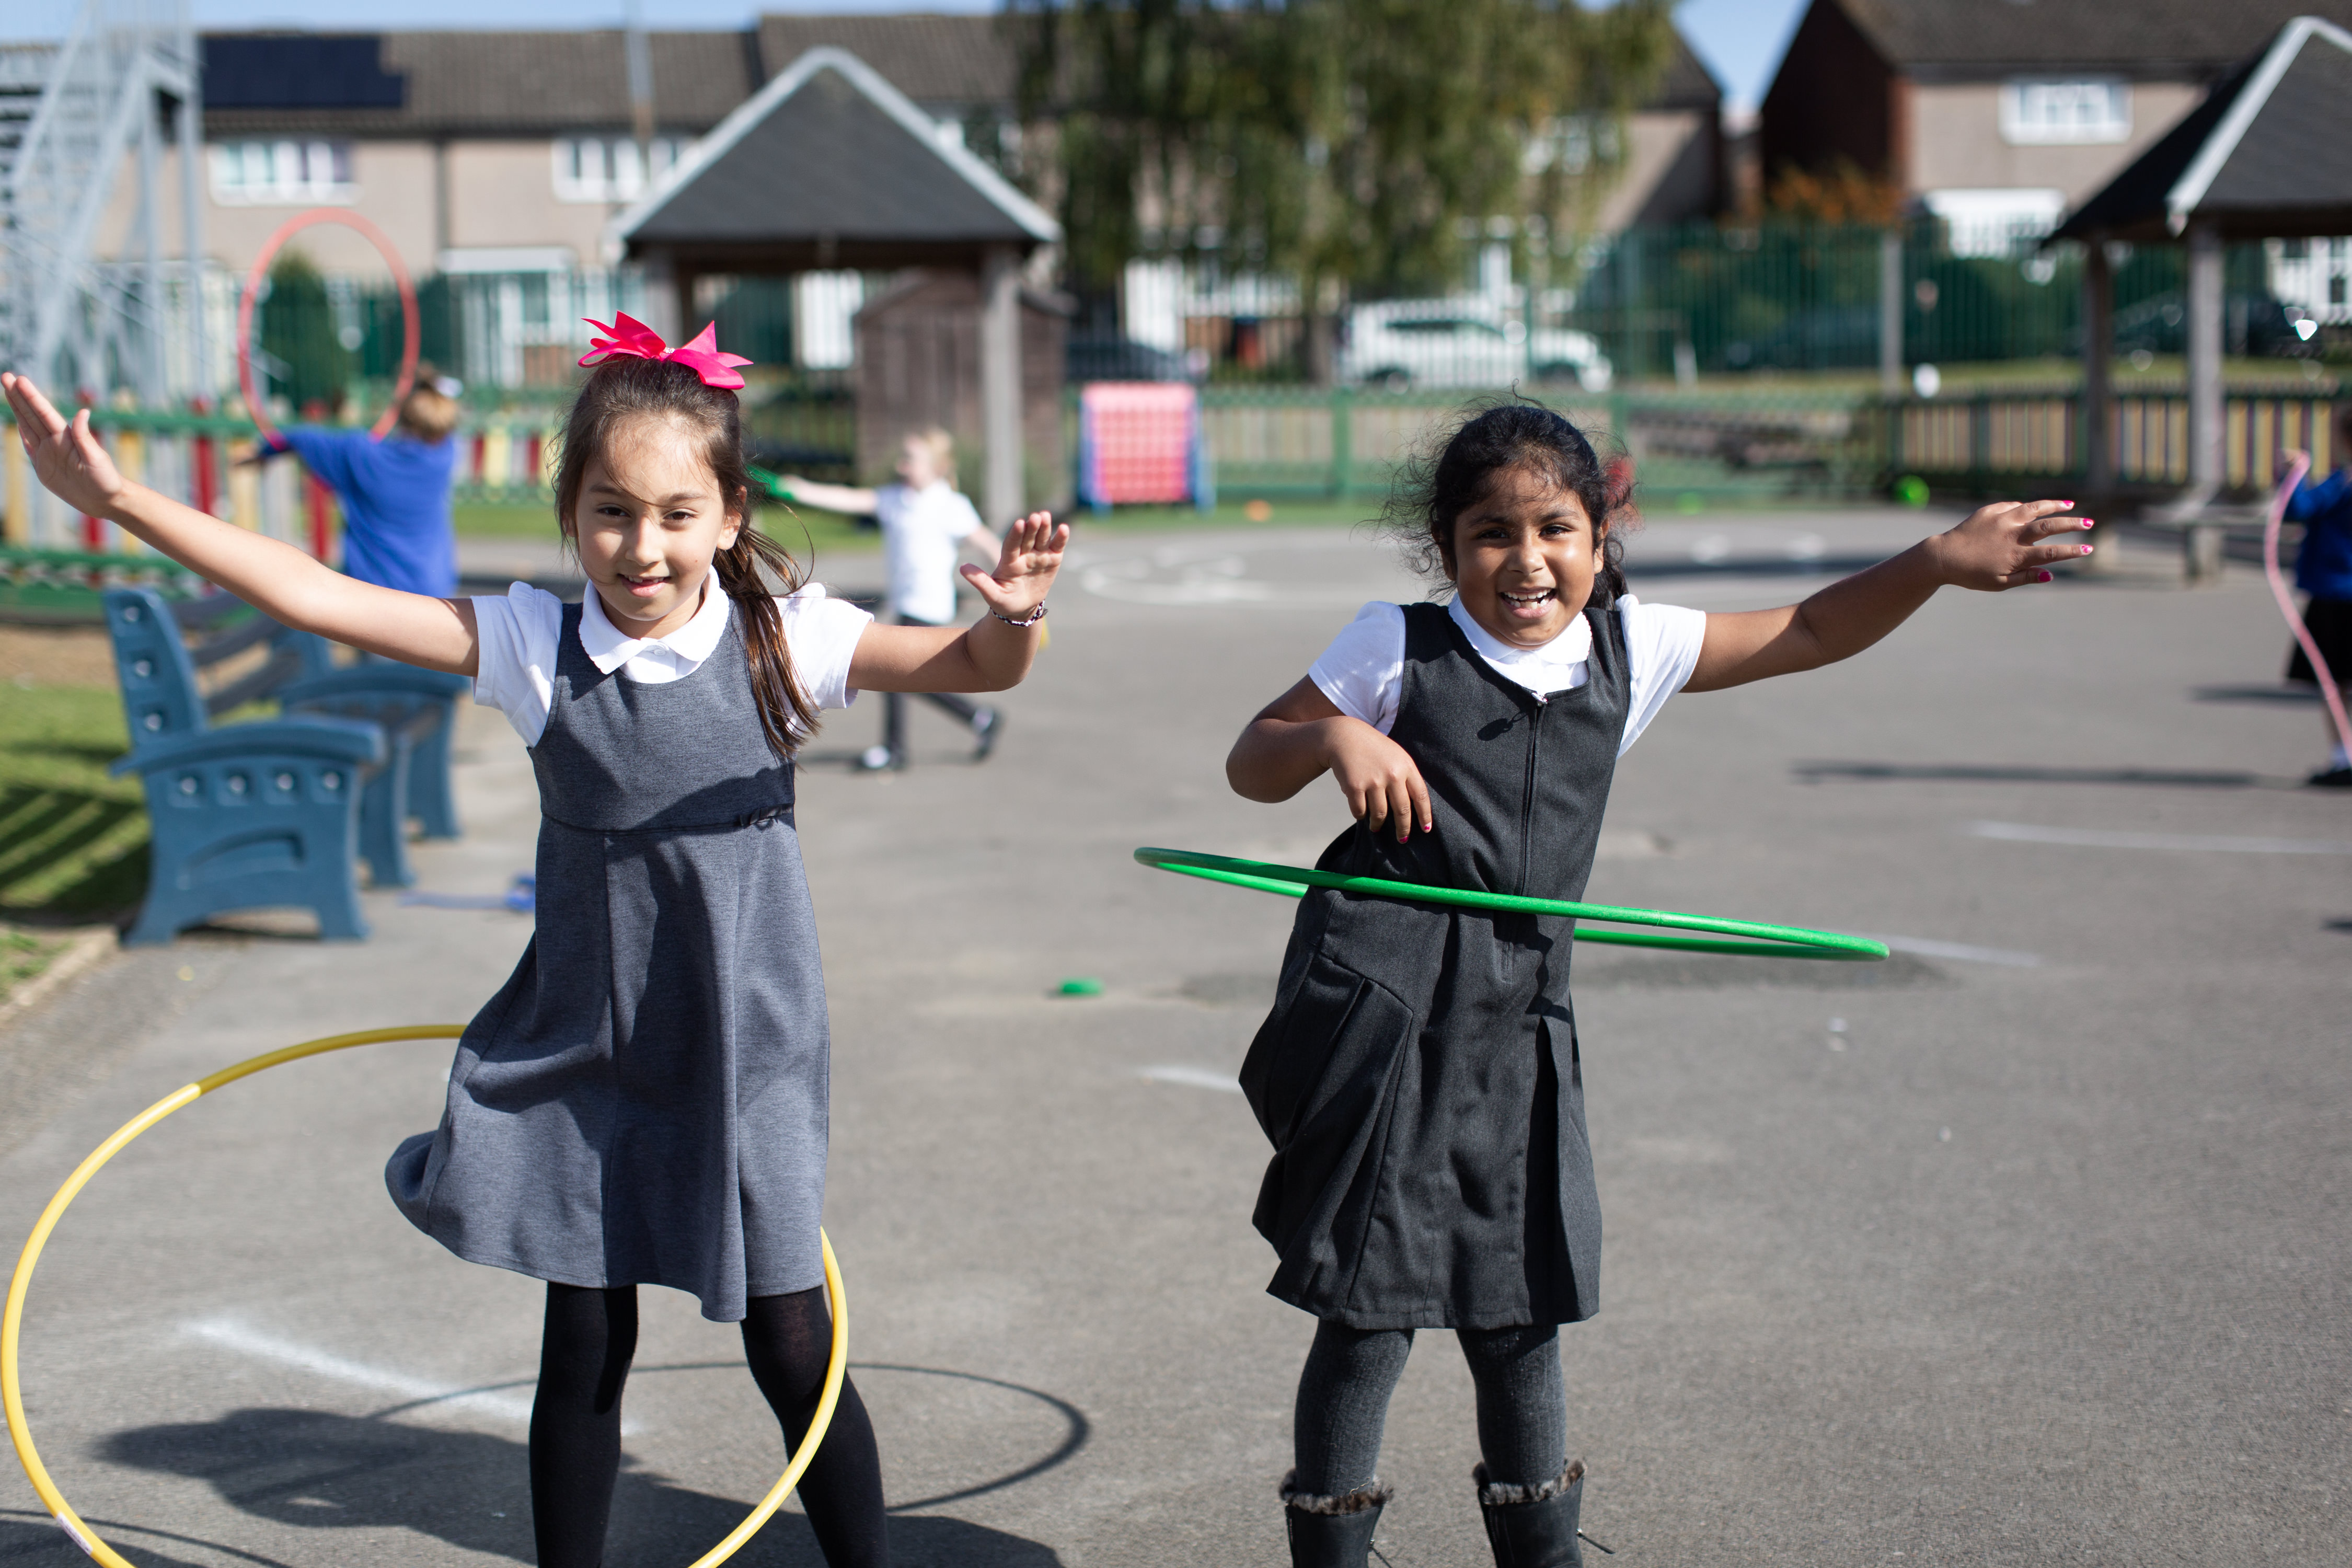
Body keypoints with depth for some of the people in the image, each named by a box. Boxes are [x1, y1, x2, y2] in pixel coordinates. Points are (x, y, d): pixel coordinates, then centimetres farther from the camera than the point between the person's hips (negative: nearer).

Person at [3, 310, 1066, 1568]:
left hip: (747, 1048, -1)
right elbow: (315, 598, -9)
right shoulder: (533, 649, -7)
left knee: (793, 1350, 4)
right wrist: (120, 502, -14)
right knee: (584, 1345, 9)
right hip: (581, 1048, 2)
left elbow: (973, 667, -17)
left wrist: (1010, 619, -41)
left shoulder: (781, 640, -9)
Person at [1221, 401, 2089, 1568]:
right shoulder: (1397, 648, -1)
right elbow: (1253, 763, 6)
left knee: (1522, 1316, 13)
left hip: (1519, 1030, 4)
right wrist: (1336, 737, -14)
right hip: (1384, 1018, -4)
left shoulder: (1630, 650, 9)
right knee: (1368, 1315, 0)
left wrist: (1936, 562, 4)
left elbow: (1805, 635, 15)